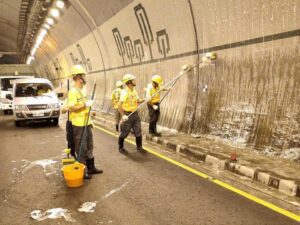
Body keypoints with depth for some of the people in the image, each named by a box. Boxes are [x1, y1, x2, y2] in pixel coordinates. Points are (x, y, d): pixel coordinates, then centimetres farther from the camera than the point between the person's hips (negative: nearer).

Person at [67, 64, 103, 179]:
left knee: (89, 147, 17)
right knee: (81, 149, 1)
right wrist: (85, 104, -23)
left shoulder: (82, 90, 13)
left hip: (86, 123, 9)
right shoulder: (73, 91, -17)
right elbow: (71, 108, -24)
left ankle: (91, 167, 29)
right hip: (79, 125, -9)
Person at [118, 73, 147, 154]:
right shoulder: (125, 92, -20)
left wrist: (144, 100, -4)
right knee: (124, 133, 6)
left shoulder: (134, 90, 5)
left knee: (138, 131, 10)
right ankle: (121, 148, 24)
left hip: (135, 113, 7)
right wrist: (123, 115, -31)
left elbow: (137, 100, 15)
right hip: (127, 114, -7)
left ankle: (139, 147, 23)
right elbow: (119, 105, -26)